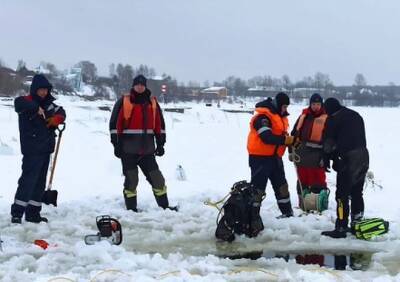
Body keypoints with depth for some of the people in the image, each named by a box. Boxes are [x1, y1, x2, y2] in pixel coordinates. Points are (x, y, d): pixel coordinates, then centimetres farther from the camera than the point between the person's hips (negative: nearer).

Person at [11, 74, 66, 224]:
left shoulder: (48, 104, 14)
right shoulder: (27, 102, -9)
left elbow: (61, 112, 22)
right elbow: (18, 103, -31)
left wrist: (57, 118, 1)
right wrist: (36, 107, -37)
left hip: (45, 149, 8)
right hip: (32, 150, -8)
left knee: (40, 182, 10)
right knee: (28, 179, -13)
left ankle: (33, 213, 17)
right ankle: (17, 213, -10)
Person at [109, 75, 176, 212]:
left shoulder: (153, 102, 10)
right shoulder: (123, 102, -1)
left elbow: (160, 124, 14)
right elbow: (114, 123, -2)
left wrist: (160, 143, 10)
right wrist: (116, 144, -6)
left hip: (147, 149, 3)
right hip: (128, 149, -3)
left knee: (156, 178, 6)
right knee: (131, 180, 1)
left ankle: (164, 206, 16)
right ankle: (131, 208, 11)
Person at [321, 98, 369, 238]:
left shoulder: (333, 119, -1)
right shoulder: (356, 115, 19)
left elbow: (328, 143, 2)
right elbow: (362, 137, 18)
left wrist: (328, 157, 21)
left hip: (348, 159, -7)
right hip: (363, 157, 7)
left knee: (342, 195, -4)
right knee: (357, 193, 17)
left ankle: (341, 228, -5)